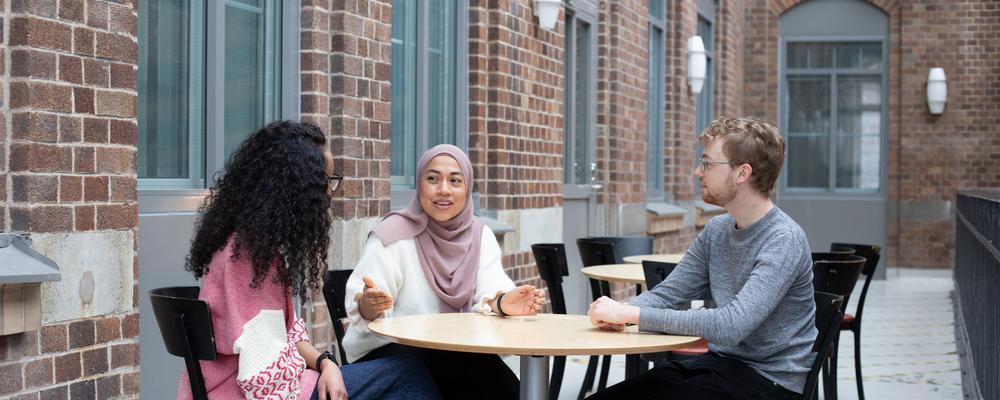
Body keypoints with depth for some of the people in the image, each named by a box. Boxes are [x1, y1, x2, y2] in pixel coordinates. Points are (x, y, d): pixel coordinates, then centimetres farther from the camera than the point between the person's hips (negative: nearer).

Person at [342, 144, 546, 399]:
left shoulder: (481, 235, 5)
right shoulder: (394, 234, -9)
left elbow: (489, 290, -10)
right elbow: (360, 304, -19)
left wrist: (502, 303, -34)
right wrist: (368, 305, -43)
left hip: (453, 355, 4)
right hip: (387, 353, -4)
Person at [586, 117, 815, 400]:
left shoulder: (783, 241, -19)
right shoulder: (717, 230, 7)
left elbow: (731, 326, -29)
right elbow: (666, 294, 10)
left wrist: (632, 314, -27)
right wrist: (620, 311, -13)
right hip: (718, 361, 7)